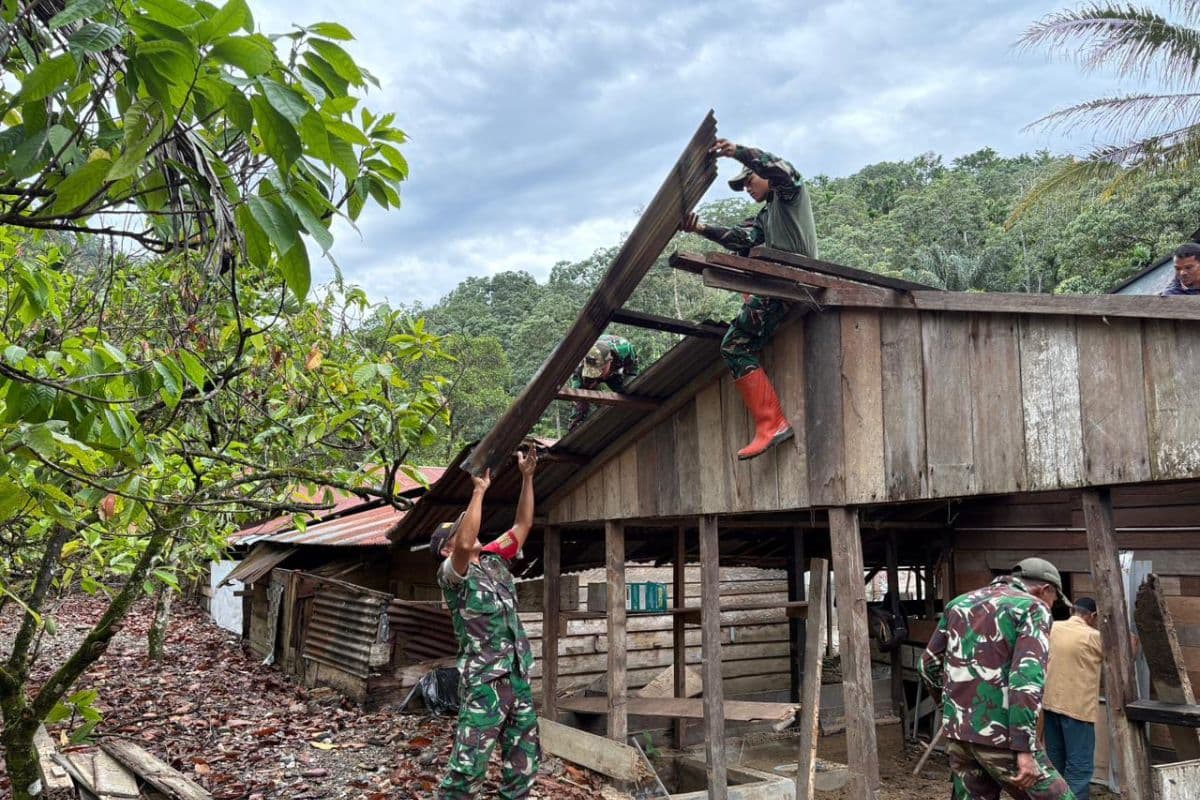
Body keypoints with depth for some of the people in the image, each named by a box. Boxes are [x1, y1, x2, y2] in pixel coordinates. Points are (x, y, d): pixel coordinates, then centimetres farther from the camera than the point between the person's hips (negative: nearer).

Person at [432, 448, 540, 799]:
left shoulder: (494, 559, 14)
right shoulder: (451, 574, -6)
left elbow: (523, 525, 15)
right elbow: (466, 544, -26)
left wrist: (527, 477, 7)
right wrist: (479, 489, -21)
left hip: (519, 677, 7)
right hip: (484, 681, -7)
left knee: (524, 764, 12)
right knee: (468, 767, -7)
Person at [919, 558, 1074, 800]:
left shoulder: (960, 603, 15)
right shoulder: (1033, 608, -3)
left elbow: (928, 665, 18)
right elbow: (1027, 678, -17)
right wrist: (1024, 748, -19)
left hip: (958, 731, 6)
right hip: (999, 736, -6)